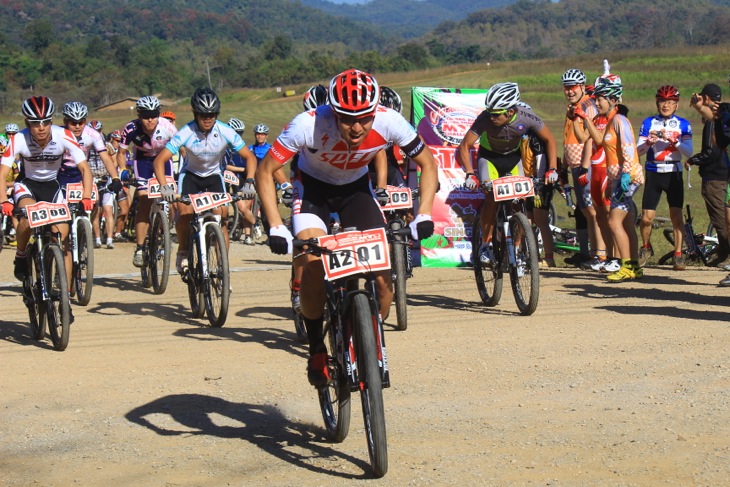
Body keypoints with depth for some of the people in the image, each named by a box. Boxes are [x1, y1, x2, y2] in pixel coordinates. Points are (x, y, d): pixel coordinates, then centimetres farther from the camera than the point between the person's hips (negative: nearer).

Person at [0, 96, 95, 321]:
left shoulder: (64, 137, -26)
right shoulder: (19, 140, -27)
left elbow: (84, 168, -24)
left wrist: (86, 197, -40)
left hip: (52, 186, 1)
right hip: (27, 184, -1)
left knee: (63, 240, -8)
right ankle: (21, 257, -8)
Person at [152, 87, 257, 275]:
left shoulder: (226, 132, -23)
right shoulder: (186, 133, -27)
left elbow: (249, 157, -16)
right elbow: (159, 160, -29)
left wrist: (250, 181, -33)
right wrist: (165, 186, -43)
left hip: (214, 175, 1)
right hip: (190, 174, -1)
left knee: (222, 217, -13)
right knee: (184, 213, -23)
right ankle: (183, 252, 2)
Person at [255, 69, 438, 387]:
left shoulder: (389, 122, -29)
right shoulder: (309, 125, -35)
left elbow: (427, 164, -13)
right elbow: (265, 171, -24)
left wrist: (424, 215, -26)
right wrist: (275, 227, -33)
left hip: (357, 187, 2)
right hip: (313, 186, -2)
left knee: (384, 269, -14)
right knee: (313, 262, -25)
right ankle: (317, 350, -4)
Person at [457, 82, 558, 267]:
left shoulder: (526, 117, -29)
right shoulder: (485, 118, -33)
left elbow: (550, 140, -14)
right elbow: (465, 146, -26)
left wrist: (552, 169, -24)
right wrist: (469, 173, -39)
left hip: (513, 156, 2)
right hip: (489, 156, -1)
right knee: (491, 196, -21)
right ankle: (485, 245, -9)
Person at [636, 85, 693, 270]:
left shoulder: (683, 124, 3)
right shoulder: (648, 123, 5)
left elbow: (689, 152, -8)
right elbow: (638, 151, -2)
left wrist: (672, 140, -22)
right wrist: (649, 142, -22)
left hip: (673, 173, 0)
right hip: (653, 173, 1)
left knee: (676, 215, -7)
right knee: (647, 217, -2)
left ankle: (678, 255, 2)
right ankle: (646, 248, 23)